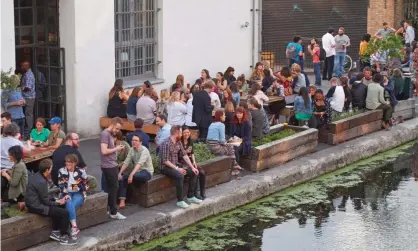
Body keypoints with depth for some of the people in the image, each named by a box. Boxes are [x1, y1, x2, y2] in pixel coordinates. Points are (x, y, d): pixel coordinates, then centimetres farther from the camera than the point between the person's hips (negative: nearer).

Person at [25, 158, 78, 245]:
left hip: (33, 203, 10)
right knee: (65, 213, -10)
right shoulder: (41, 182, -24)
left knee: (58, 208, 22)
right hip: (37, 207, -10)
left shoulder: (34, 176, 5)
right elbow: (46, 201, -18)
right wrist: (58, 203, -2)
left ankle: (55, 232, 24)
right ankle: (63, 238, 6)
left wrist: (56, 201, 6)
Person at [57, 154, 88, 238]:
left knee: (72, 205, -32)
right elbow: (61, 185, 0)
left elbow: (86, 185, 7)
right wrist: (66, 194, -15)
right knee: (69, 204, -34)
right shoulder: (61, 171, 2)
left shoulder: (81, 171, -1)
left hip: (78, 193, -1)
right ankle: (74, 227, -39)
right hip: (67, 193, 1)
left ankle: (72, 226, -28)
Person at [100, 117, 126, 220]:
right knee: (113, 188, -5)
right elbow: (104, 151, -23)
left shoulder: (111, 134, 14)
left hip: (112, 165, 10)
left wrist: (117, 148, 2)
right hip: (108, 166, -10)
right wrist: (116, 149, -13)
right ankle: (113, 212, 1)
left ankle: (110, 209, 21)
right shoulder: (105, 134, -15)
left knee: (111, 188, 13)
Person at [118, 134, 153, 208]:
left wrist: (131, 175, -44)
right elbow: (126, 162, -3)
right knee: (122, 178, -17)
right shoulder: (131, 150, 3)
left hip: (147, 172, -7)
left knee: (134, 176, -37)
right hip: (137, 171, 7)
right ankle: (122, 201, -23)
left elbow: (139, 164, -32)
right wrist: (120, 173, -17)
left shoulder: (144, 150, -18)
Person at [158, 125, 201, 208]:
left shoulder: (178, 142, 6)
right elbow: (165, 161, -23)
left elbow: (184, 155, 6)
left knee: (194, 172, 0)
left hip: (176, 165, 9)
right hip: (166, 167, -9)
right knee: (180, 176, -34)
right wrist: (177, 168, -25)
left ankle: (190, 196, 8)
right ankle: (180, 201, -26)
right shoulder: (166, 144, -21)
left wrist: (192, 167, -2)